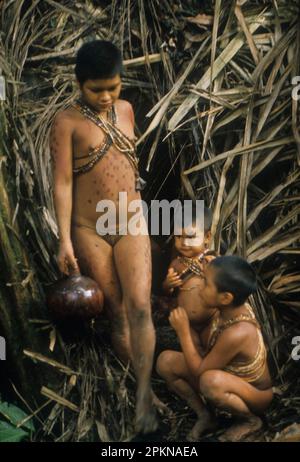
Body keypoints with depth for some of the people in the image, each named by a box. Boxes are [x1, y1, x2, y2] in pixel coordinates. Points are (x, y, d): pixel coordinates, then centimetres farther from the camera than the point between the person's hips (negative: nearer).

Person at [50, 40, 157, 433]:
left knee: (139, 307, -9)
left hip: (131, 225, 3)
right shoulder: (67, 121, -9)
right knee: (115, 311, 7)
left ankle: (144, 394, -3)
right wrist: (65, 240, -16)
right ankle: (140, 385, 22)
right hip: (89, 230, -3)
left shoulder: (125, 109, 7)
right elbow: (62, 182, -12)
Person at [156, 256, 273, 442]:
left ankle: (251, 420, -9)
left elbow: (199, 372, -26)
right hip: (230, 378, 7)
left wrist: (183, 331, -24)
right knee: (166, 361, -9)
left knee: (212, 381, -41)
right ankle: (205, 415, 7)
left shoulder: (237, 333, -38)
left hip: (255, 396, -7)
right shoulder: (232, 309, -16)